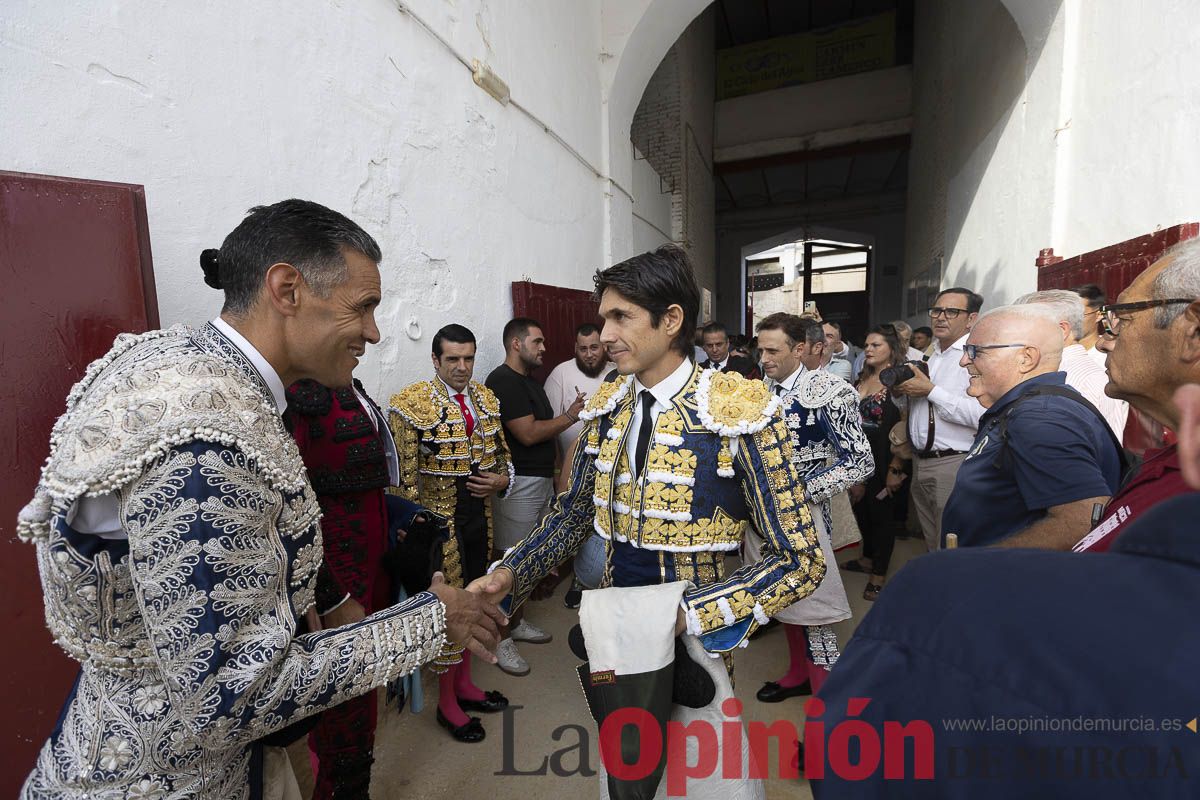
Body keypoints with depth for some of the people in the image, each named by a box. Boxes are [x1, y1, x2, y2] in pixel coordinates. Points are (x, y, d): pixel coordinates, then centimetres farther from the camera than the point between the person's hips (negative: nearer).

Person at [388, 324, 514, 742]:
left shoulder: (486, 398, 6)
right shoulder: (410, 402, -14)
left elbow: (502, 451, 15)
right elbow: (402, 475, -14)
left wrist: (503, 478, -5)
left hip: (480, 515, 7)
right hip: (437, 520, -6)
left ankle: (464, 682, 41)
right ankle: (447, 703, 29)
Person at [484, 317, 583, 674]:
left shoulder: (529, 381, 17)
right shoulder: (502, 381, -15)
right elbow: (528, 434, -20)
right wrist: (570, 415, -10)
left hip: (541, 479, 10)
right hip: (518, 482, -9)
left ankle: (517, 622, 32)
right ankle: (500, 637, 14)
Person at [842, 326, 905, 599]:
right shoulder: (862, 378, 8)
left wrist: (895, 468, -17)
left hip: (882, 458, -6)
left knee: (880, 511, 4)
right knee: (861, 507, 16)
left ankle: (879, 573, 19)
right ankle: (867, 559, 36)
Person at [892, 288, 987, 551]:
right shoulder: (929, 354, 14)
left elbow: (982, 415, -26)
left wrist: (931, 391, -21)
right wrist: (900, 391, 5)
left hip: (954, 463, -8)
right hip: (920, 461, 8)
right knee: (932, 545, 19)